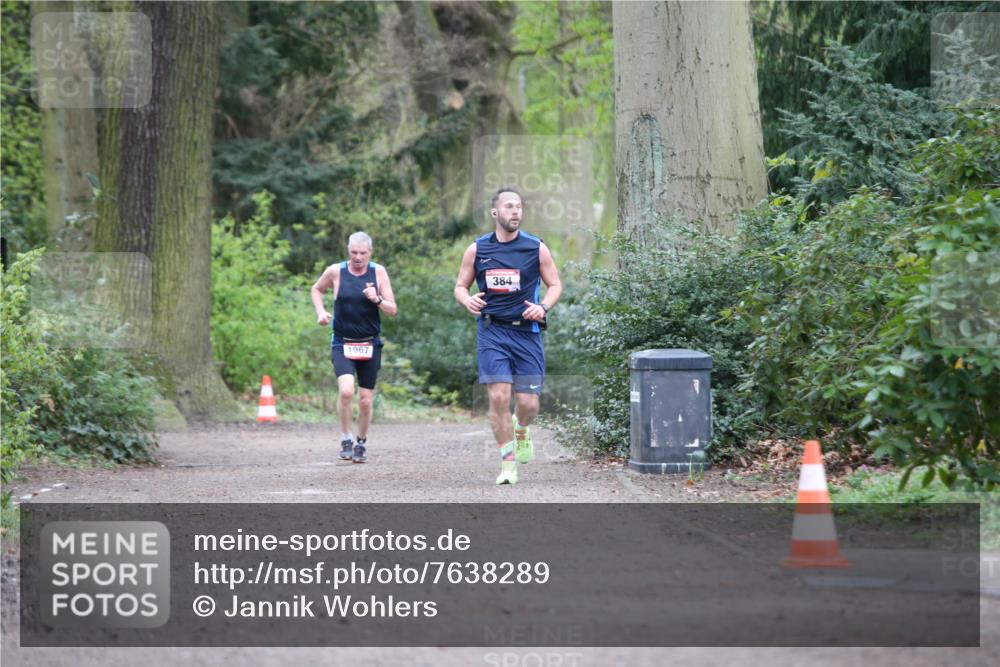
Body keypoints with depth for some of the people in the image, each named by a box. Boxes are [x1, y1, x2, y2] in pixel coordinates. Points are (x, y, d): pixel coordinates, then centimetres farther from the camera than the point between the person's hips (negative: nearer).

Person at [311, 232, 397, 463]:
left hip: (370, 345, 1)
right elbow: (316, 290, 18)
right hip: (342, 344, -1)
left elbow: (392, 310, -1)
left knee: (366, 400, 5)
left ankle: (361, 443, 25)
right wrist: (320, 311, 0)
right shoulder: (335, 271, -3)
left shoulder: (378, 272, -2)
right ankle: (346, 439, -6)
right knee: (346, 391, -22)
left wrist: (377, 300, -20)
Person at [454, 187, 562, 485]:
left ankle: (520, 430, 36)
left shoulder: (537, 248, 2)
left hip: (526, 330, 0)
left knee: (528, 402, -2)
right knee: (498, 396, -13)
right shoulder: (476, 250, 4)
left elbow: (555, 285, 9)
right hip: (491, 331, 0)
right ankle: (508, 462, -1)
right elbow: (460, 286, 13)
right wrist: (467, 300, -9)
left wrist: (543, 306, -10)